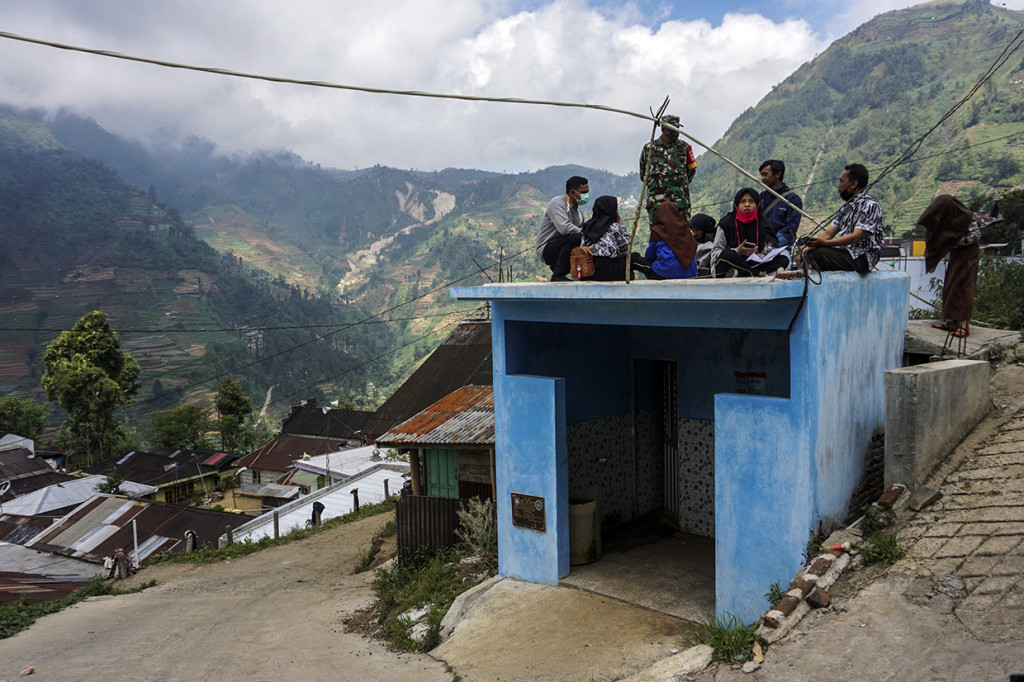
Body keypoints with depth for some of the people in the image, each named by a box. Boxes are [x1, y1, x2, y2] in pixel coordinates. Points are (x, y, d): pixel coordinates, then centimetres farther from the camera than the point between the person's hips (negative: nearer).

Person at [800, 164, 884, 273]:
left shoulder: (869, 205, -9)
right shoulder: (847, 206, 20)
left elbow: (855, 237, -21)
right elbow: (828, 234, 13)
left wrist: (825, 243, -30)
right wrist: (811, 245, -7)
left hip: (862, 257, -9)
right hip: (844, 251, 9)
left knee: (819, 253, -31)